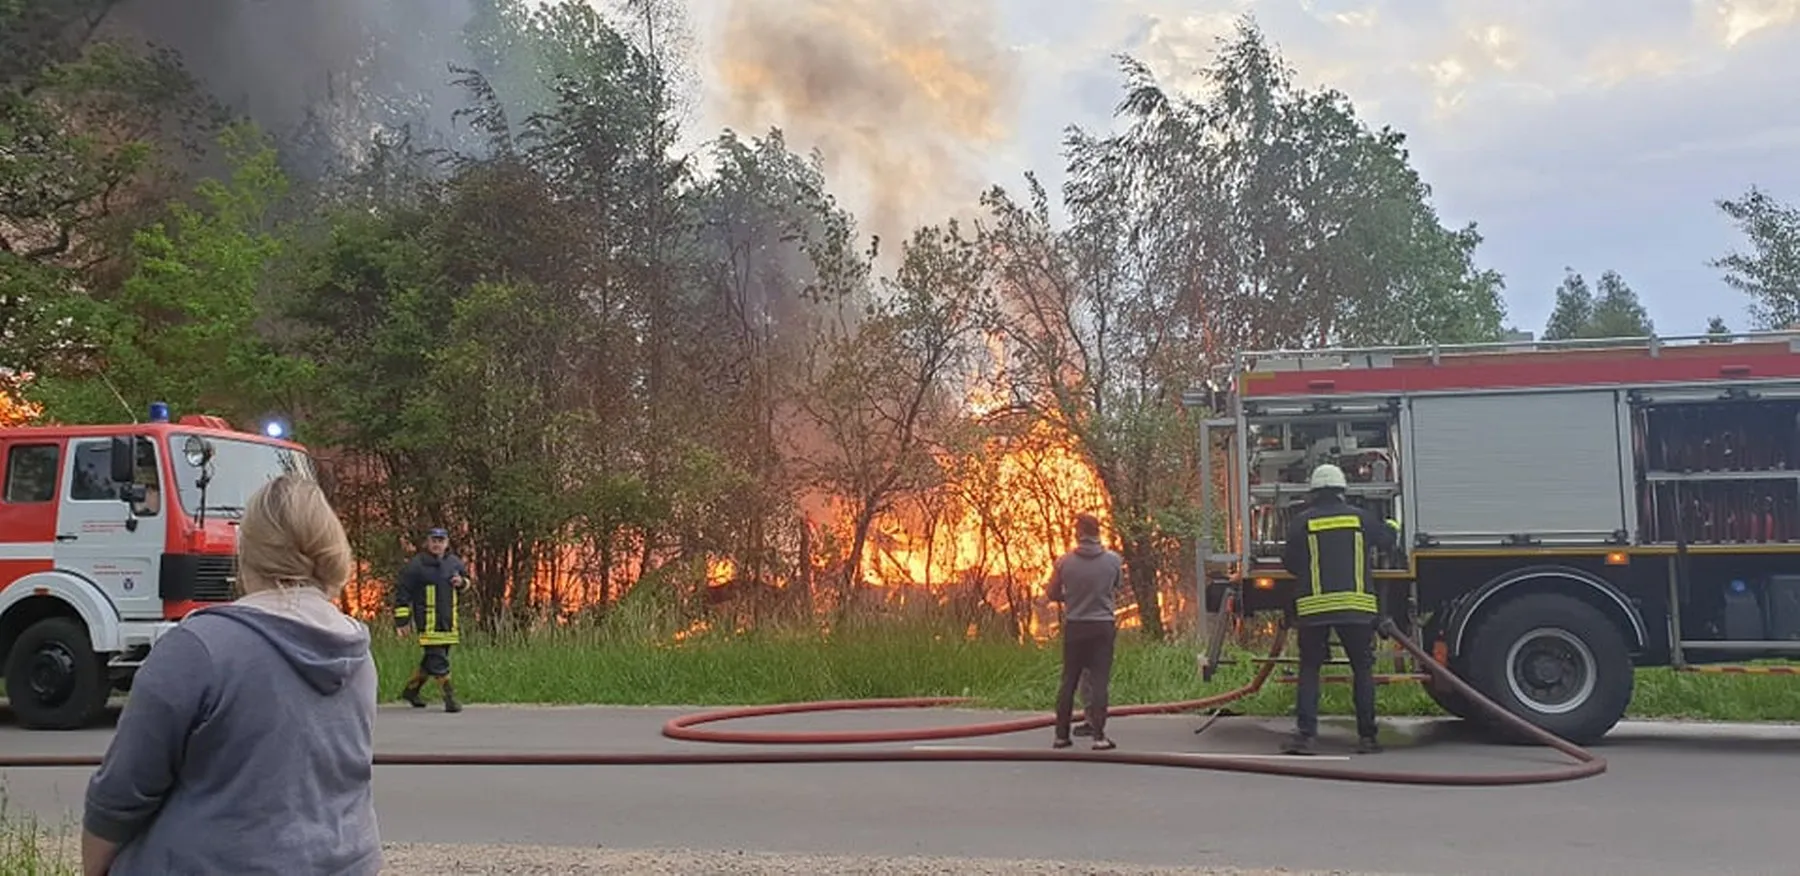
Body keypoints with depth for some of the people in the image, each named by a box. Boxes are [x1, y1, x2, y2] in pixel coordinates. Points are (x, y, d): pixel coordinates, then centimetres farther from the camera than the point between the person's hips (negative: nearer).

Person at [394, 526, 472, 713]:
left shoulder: (454, 562, 9)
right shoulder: (416, 565, -7)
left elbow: (466, 577, 27)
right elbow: (402, 592, -6)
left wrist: (462, 582, 1)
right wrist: (401, 620, -9)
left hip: (448, 620, 6)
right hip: (427, 620, -6)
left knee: (431, 659, 15)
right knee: (438, 660, -10)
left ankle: (411, 690, 32)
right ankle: (450, 698, -9)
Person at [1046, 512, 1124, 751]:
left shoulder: (1064, 561, -7)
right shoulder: (1113, 560, -6)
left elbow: (1051, 594, 3)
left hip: (1074, 626, 1)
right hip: (1103, 626, -1)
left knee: (1068, 681, 9)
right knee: (1099, 681, 1)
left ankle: (1061, 735, 13)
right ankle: (1099, 736, -4)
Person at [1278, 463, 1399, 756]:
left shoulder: (1302, 521, 2)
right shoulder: (1361, 517, 6)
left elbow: (1289, 562, 5)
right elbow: (1389, 540, 19)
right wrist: (1390, 526, 42)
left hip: (1313, 606, -1)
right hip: (1356, 605, 1)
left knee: (1309, 669, 6)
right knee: (1363, 669, 10)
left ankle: (1305, 734, -4)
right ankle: (1367, 736, 8)